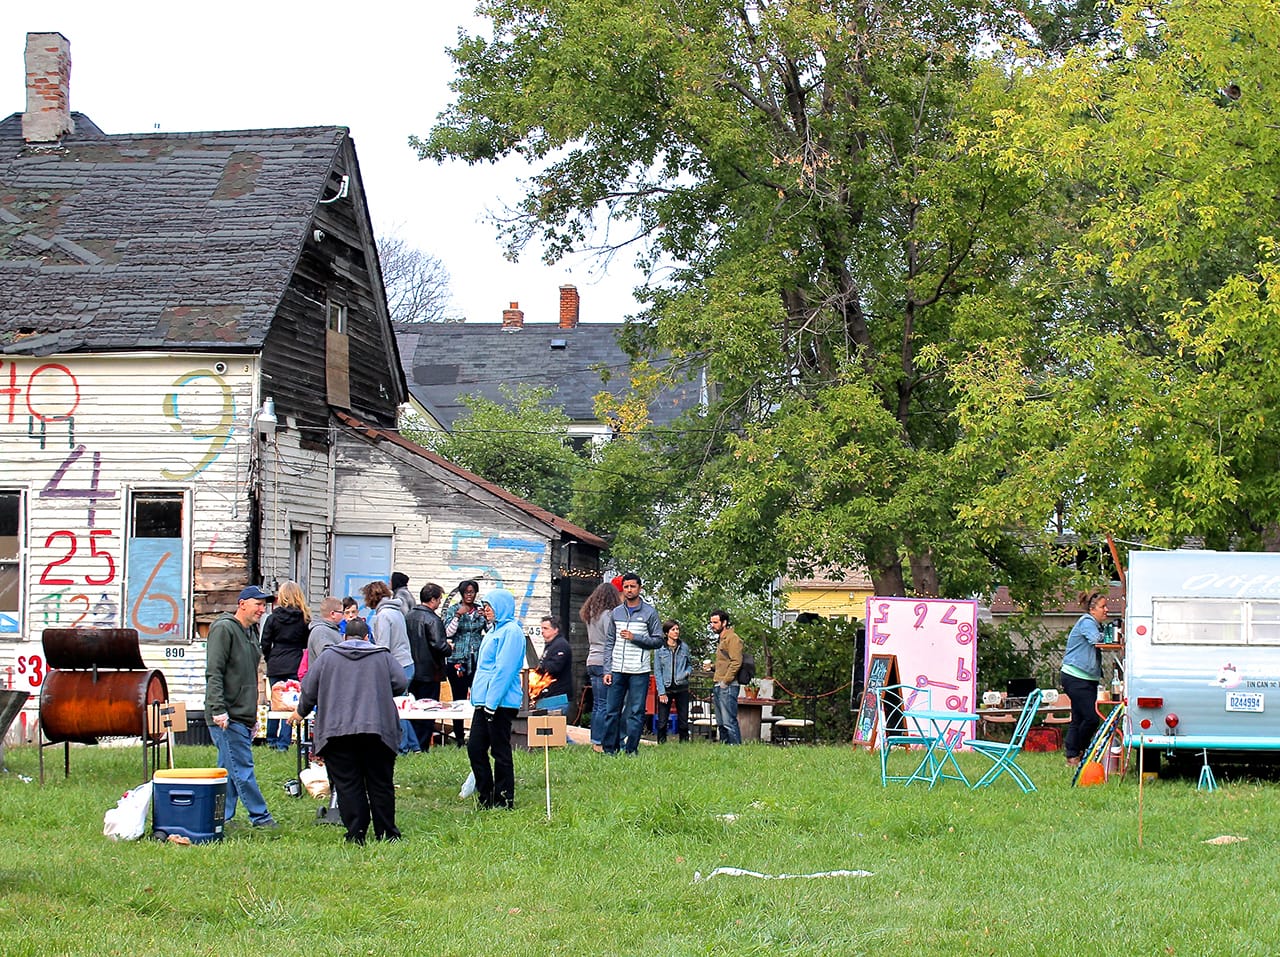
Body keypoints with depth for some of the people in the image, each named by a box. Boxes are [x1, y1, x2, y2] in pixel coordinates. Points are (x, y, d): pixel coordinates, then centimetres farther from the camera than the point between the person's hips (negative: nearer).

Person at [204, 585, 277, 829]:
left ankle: (220, 818, 13)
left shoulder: (251, 632, 19)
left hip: (243, 717, 9)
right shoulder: (223, 629, -10)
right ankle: (260, 817, -4)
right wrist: (219, 709, -23)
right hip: (227, 717, -9)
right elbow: (214, 673, -16)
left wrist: (254, 715, 23)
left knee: (229, 770, 10)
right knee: (242, 768, -7)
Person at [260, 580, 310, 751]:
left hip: (275, 666, 1)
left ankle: (271, 740, 21)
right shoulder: (304, 618, -2)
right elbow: (307, 643, 2)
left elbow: (265, 644, 1)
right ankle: (283, 742, -2)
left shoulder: (273, 618, -1)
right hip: (295, 666, -1)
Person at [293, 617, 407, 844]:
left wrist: (301, 712, 30)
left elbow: (309, 688, 11)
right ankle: (387, 833, 10)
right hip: (377, 729, 0)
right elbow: (401, 683, 3)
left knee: (347, 784, 2)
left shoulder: (328, 656, 12)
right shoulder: (383, 656, 11)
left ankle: (356, 834, -2)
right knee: (380, 783, 7)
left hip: (337, 730, 0)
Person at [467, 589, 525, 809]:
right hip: (484, 701, 10)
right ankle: (486, 797, 16)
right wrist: (478, 695, 18)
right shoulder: (494, 631, 18)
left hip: (501, 703, -10)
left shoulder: (511, 631, -13)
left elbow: (504, 669, -19)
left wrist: (492, 702, -21)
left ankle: (504, 801, 6)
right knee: (475, 748, 9)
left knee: (500, 752, -2)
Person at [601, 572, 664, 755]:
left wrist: (634, 637, -11)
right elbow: (609, 643, 12)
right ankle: (609, 749, 9)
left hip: (639, 671, -3)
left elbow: (658, 641, 0)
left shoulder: (649, 612, 2)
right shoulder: (616, 613, 12)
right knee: (612, 711, 3)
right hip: (617, 670, 3)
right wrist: (607, 670, 5)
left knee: (636, 712, -2)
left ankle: (632, 750, 3)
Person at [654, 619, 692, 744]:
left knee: (683, 720, 4)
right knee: (662, 721, -3)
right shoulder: (660, 649, -2)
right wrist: (661, 692, -8)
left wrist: (687, 672, -6)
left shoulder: (684, 647, 6)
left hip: (682, 688, 2)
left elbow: (689, 664, 19)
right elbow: (657, 672, -1)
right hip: (666, 688, -2)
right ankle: (661, 743, 5)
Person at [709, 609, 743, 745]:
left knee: (729, 722, -13)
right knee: (721, 723, 10)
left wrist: (725, 681, -18)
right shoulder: (721, 640, 22)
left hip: (728, 687, -10)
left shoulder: (732, 638, -8)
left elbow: (736, 662, -17)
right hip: (719, 687, 10)